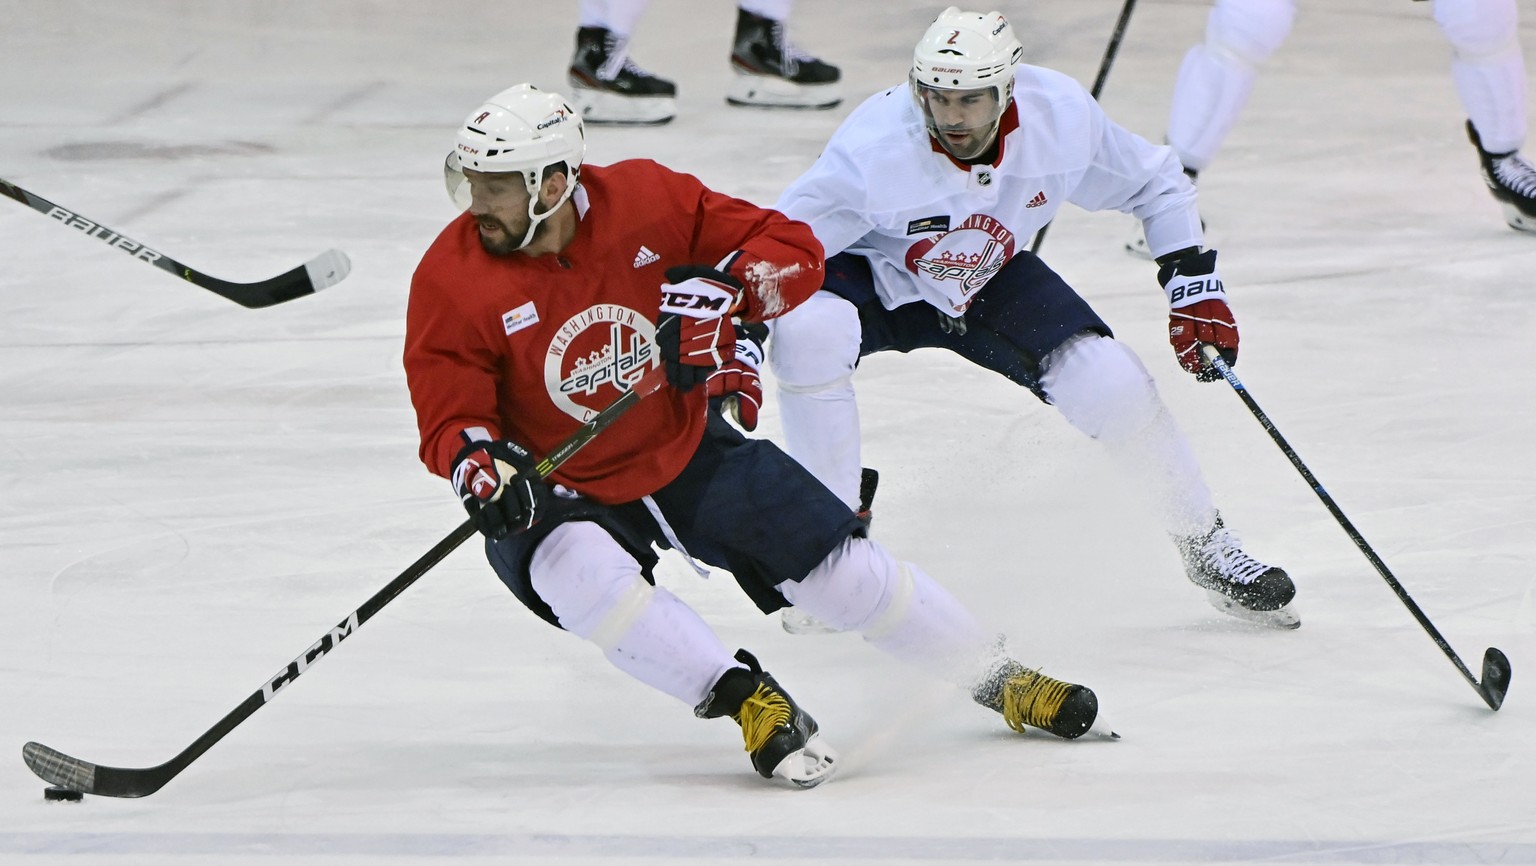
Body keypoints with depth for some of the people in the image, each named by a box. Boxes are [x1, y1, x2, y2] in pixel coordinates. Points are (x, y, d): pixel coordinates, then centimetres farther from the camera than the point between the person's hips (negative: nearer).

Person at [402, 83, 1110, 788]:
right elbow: (449, 420, -16)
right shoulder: (450, 283, -18)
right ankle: (742, 699, -27)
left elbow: (795, 251, -10)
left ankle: (1000, 682, 18)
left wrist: (724, 291, -29)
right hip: (561, 497, -2)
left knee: (841, 568, -1)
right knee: (582, 574, -36)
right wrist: (486, 473, -38)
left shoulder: (647, 202, -15)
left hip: (687, 455, 2)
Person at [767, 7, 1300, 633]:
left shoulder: (1060, 117, -25)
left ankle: (1207, 550, 9)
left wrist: (1196, 288, -11)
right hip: (870, 276, -3)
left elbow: (1155, 182, -5)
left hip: (990, 282, 3)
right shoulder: (873, 149, -36)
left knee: (1111, 385, -16)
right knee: (807, 333, -36)